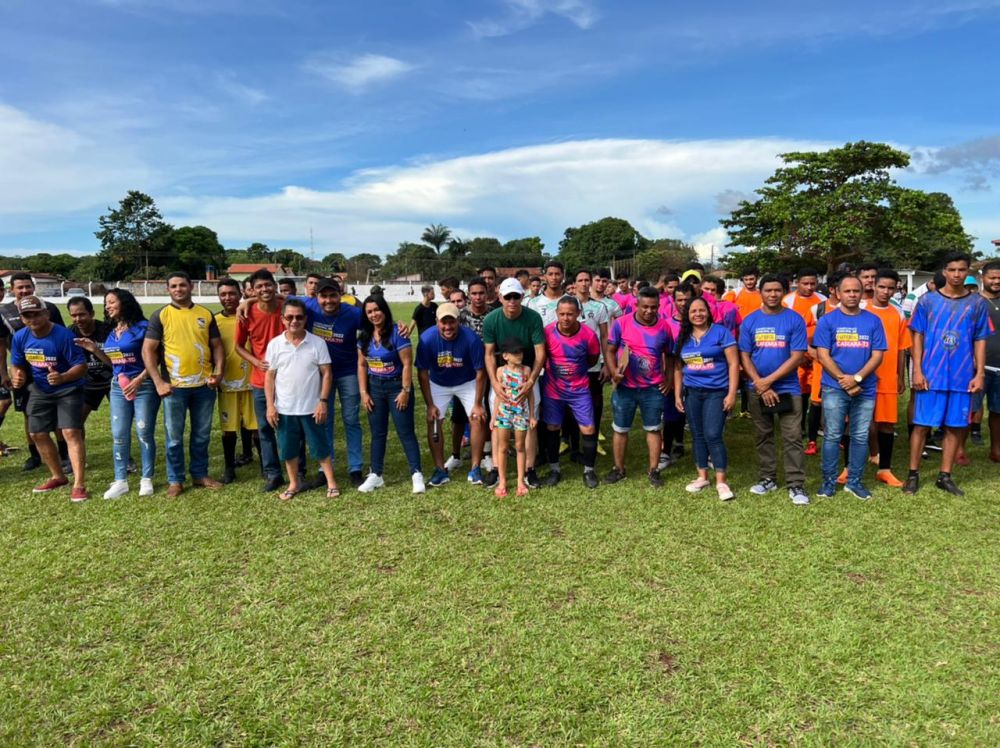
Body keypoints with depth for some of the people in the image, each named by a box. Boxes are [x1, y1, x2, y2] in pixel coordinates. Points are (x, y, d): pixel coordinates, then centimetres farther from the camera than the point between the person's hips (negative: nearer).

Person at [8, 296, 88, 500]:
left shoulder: (63, 335, -23)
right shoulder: (20, 337, -6)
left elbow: (81, 366, -23)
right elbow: (17, 365, 7)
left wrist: (62, 377, -41)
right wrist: (16, 377, -16)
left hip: (68, 390, -7)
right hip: (39, 391, 7)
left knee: (71, 432, -16)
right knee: (37, 434, 12)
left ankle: (79, 485, -14)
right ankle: (58, 476, 30)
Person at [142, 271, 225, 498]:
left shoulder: (206, 314, 7)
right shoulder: (160, 315, -2)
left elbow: (217, 345, 10)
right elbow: (148, 350, -5)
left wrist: (218, 371, -6)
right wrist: (158, 382, -13)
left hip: (204, 385, 3)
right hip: (174, 386, -2)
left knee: (202, 435, 12)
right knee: (174, 437, 6)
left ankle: (200, 474, 27)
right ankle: (175, 480, 19)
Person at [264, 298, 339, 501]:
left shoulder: (318, 343, -5)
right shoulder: (274, 344, -1)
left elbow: (326, 373, -3)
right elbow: (269, 377, 2)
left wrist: (323, 401, -10)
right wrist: (270, 405, -3)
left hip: (311, 408, -2)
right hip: (284, 409, 2)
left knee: (320, 446, 8)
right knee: (288, 449, 13)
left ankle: (331, 482, 20)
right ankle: (294, 483, 29)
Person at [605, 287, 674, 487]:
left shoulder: (664, 328, -2)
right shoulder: (621, 323, -9)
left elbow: (668, 356, 11)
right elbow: (610, 351, -3)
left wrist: (669, 379, 2)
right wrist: (614, 372, -18)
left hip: (653, 388, 1)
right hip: (625, 386, -1)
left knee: (653, 429, 9)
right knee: (620, 429, 9)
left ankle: (653, 470, 21)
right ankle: (618, 469, 25)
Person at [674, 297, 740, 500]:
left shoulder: (720, 332, -4)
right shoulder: (683, 337, 8)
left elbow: (733, 363, -7)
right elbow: (678, 368, 14)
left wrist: (732, 393, -12)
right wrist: (677, 394, 9)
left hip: (717, 392, -4)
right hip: (692, 393, 5)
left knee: (712, 436, -11)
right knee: (698, 436, 10)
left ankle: (721, 482, -1)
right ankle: (702, 477, 22)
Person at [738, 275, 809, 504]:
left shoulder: (795, 320, -4)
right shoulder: (750, 321, 2)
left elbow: (797, 357, -9)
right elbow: (744, 357, 1)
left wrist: (769, 380, -14)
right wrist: (760, 385, -10)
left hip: (788, 388, -2)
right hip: (757, 389, 2)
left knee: (793, 438, -3)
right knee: (763, 436, 12)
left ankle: (796, 485, 4)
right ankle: (768, 478, 24)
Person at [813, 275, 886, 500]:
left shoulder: (873, 321, 6)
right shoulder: (827, 320, 1)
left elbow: (877, 355, 1)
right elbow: (822, 355, -5)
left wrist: (857, 377, -13)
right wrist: (843, 379, -14)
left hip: (865, 389, 2)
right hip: (834, 388, -2)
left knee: (860, 437, 8)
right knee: (832, 436, 2)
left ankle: (855, 481, 19)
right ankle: (829, 481, 11)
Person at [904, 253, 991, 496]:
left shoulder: (978, 303, 6)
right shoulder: (928, 300, 1)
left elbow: (980, 341, 8)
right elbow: (917, 337, 2)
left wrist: (980, 374, 1)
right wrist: (917, 371, -5)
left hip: (963, 378, 2)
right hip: (931, 375, -2)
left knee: (955, 427, 7)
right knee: (921, 425, 1)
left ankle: (945, 476, 19)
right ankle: (913, 474, 11)